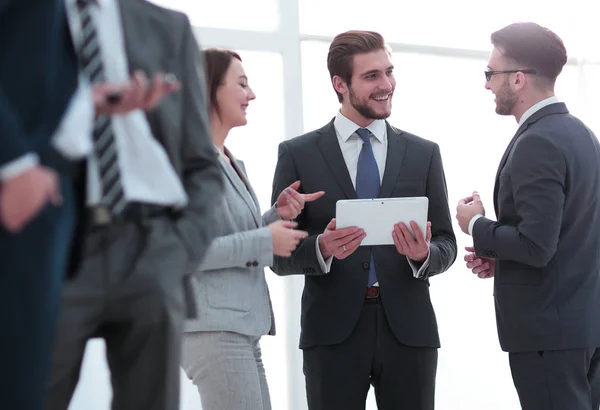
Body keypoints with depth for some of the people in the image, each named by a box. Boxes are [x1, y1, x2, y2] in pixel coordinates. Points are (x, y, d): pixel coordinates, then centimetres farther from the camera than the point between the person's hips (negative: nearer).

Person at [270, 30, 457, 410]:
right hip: (333, 331, -2)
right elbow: (280, 253, 2)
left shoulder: (423, 153, 10)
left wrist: (424, 254, -14)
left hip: (408, 329, 2)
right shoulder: (298, 154, 4)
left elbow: (446, 244, 9)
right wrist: (322, 248, -19)